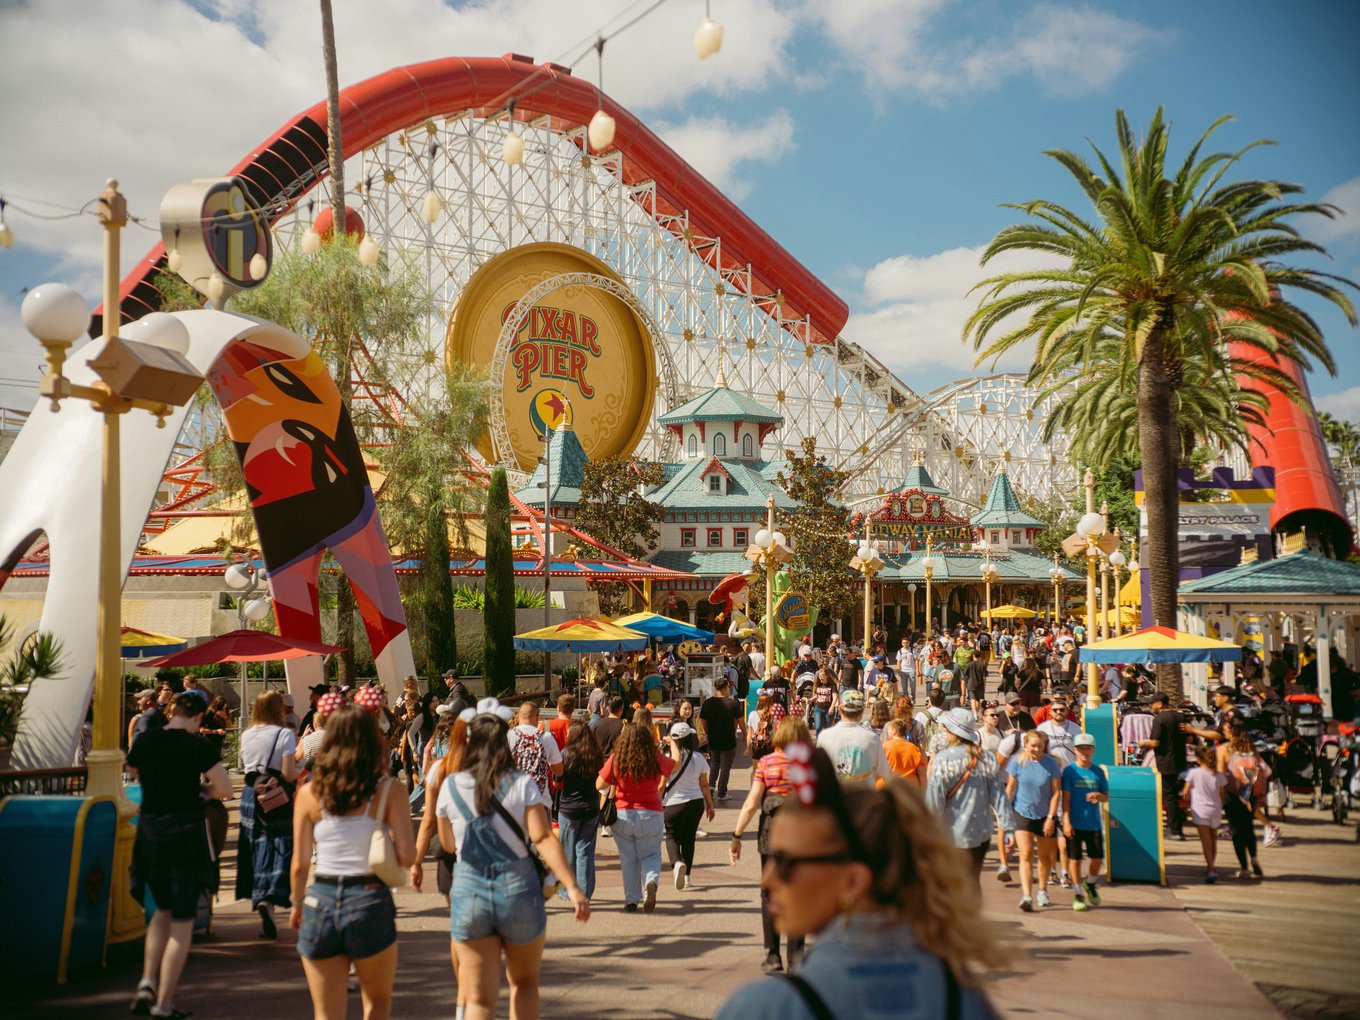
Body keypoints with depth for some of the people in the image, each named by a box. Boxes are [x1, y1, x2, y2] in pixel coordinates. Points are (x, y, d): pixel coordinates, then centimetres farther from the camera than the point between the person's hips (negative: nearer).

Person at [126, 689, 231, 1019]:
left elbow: (133, 772, 21)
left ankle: (147, 981, 10)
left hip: (149, 832, 5)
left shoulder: (144, 741, 1)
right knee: (182, 922, 4)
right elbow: (225, 789, -12)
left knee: (163, 911, 25)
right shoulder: (197, 745, -13)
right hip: (186, 834, -5)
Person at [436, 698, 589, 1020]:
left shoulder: (451, 786, 0)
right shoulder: (523, 785, -5)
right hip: (518, 887, -1)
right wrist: (573, 887, -16)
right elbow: (544, 839, -14)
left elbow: (448, 842, 12)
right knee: (524, 982, 21)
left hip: (469, 891, 1)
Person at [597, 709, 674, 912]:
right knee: (650, 855, 14)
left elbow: (599, 785, -2)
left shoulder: (616, 760, -10)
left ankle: (631, 899, 14)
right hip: (650, 815, 0)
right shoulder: (656, 760, -7)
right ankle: (651, 881, -15)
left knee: (628, 857, 14)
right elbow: (676, 764, 15)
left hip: (623, 815, 0)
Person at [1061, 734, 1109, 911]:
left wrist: (1098, 796, -12)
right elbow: (1065, 797, -6)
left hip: (1094, 823, 3)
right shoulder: (1070, 771, -4)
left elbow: (1106, 798, 12)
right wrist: (1066, 821, -12)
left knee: (1098, 858, 3)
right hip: (1074, 823, -3)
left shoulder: (1098, 772, 7)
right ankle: (1078, 894, 16)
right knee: (1075, 859, 2)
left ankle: (1090, 884, 31)